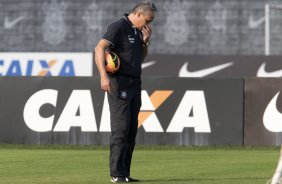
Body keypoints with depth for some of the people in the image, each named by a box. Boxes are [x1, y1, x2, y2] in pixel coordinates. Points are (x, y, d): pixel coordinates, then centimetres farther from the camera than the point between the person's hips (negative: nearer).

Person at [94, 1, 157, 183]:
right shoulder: (118, 27, -9)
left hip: (134, 84, 9)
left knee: (132, 130, 8)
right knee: (121, 129, -11)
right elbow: (100, 48, -21)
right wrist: (104, 75, -32)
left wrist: (145, 41, 8)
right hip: (119, 84, -9)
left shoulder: (137, 31, 17)